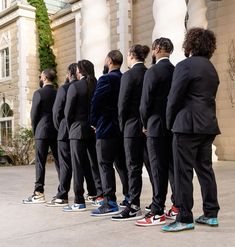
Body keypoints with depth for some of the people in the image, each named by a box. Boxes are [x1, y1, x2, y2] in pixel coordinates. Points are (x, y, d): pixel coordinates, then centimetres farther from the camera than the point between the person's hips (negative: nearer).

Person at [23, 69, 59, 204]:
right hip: (57, 132, 5)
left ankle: (39, 193, -3)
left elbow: (34, 114, -6)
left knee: (40, 163, -2)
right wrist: (58, 128, 15)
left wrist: (35, 130, 7)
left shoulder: (38, 93, -8)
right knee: (59, 161, 8)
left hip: (42, 132, -5)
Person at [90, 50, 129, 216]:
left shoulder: (106, 79, -11)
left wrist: (94, 122, -1)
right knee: (122, 164, 14)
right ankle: (130, 198, 20)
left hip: (106, 129, -7)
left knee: (105, 165, -2)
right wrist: (122, 120, 16)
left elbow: (96, 103, -15)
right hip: (122, 128, 8)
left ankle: (110, 203, -1)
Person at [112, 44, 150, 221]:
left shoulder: (129, 75, -10)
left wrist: (123, 125, 1)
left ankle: (134, 208, 2)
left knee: (134, 167, -2)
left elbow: (123, 103, -11)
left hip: (133, 127, -7)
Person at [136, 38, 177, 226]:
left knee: (158, 170, -4)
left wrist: (145, 125, 4)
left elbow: (145, 103, -11)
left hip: (157, 127, -7)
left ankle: (157, 214, 1)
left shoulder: (153, 72, -11)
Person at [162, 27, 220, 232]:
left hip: (188, 125, -8)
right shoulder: (212, 69, 15)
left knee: (183, 172, -3)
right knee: (205, 169, 13)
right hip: (208, 125, 8)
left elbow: (174, 98, -10)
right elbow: (208, 97, 16)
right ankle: (211, 214, 19)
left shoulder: (185, 65, -10)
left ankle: (185, 219, 2)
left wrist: (170, 123, 2)